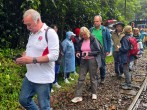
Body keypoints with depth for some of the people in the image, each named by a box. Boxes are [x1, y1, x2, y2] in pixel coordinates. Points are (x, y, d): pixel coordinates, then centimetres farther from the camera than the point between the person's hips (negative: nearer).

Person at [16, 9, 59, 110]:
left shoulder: (50, 33, -15)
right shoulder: (32, 34, 11)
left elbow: (54, 55, -23)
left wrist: (32, 60, -25)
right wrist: (23, 57, 0)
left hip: (43, 78, -8)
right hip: (30, 76, 8)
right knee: (23, 100, 18)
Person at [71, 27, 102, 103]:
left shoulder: (93, 40, -10)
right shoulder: (81, 41, 6)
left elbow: (98, 51, -12)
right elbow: (79, 50, 19)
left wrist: (89, 53, -23)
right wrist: (78, 53, -4)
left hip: (92, 61, -4)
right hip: (83, 61, 5)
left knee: (93, 78, 9)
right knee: (81, 78, 0)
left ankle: (94, 93, 28)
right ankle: (78, 96, 1)